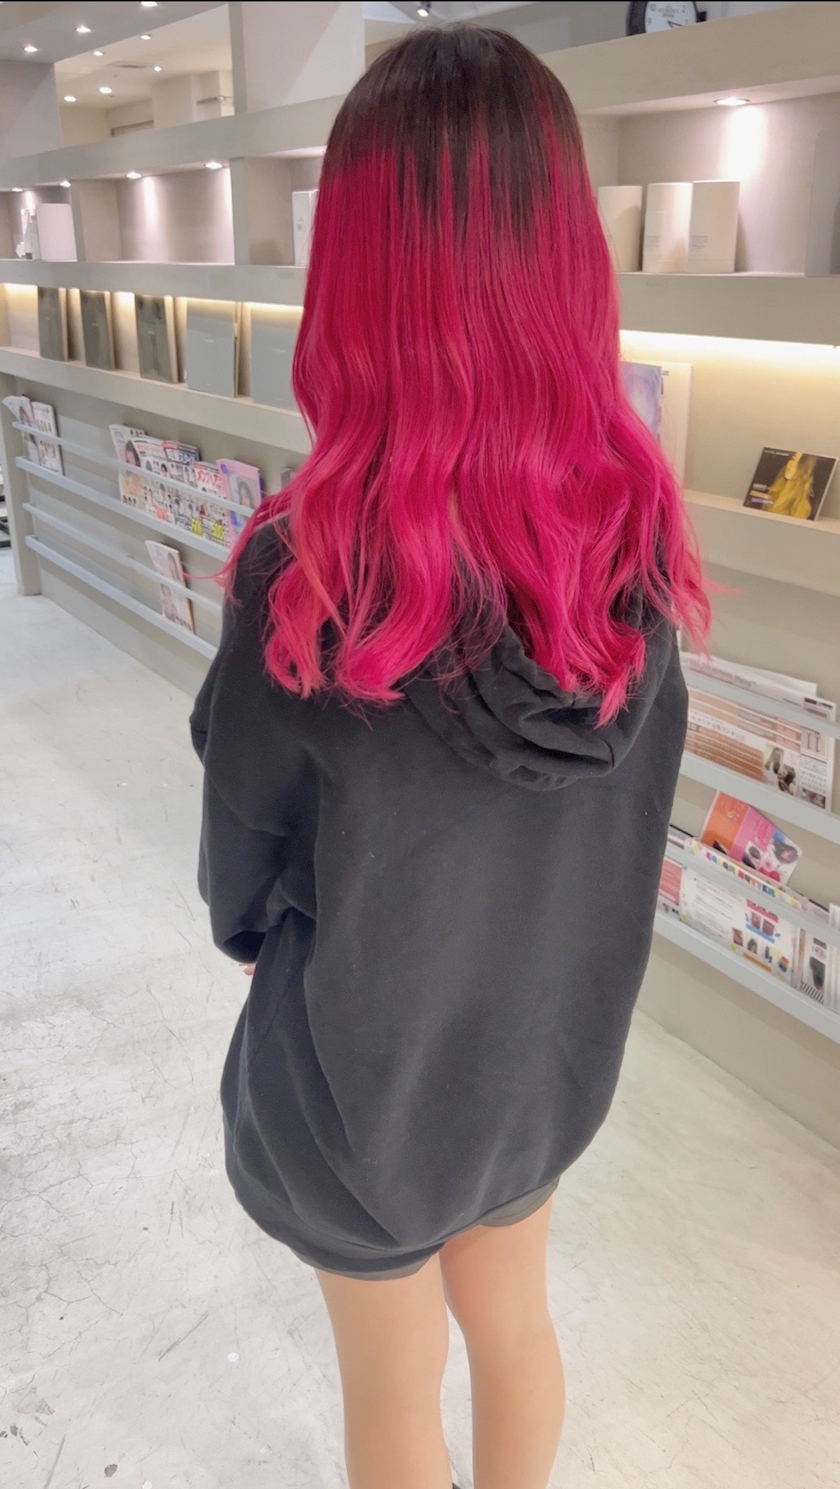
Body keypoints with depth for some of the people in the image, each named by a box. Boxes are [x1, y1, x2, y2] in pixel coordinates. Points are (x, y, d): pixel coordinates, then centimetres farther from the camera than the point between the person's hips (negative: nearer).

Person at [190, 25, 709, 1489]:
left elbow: (243, 883, -15)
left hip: (366, 1071, -4)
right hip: (552, 1041, 5)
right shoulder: (634, 534, -17)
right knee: (514, 1323, 31)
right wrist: (529, 953, 12)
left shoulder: (309, 576, -31)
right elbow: (627, 826, -4)